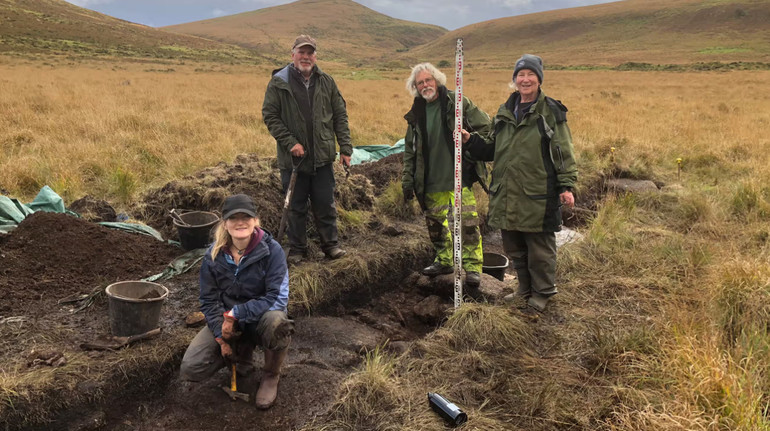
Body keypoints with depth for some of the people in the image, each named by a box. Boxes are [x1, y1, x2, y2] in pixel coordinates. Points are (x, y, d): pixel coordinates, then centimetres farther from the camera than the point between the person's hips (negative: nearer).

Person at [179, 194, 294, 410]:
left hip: (260, 318, -3)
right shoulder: (214, 254, -7)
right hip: (226, 320, 3)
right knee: (190, 369, -15)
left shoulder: (271, 250, -18)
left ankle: (271, 376, -7)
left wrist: (236, 313, -27)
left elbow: (278, 297, -23)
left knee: (276, 322, -39)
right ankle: (242, 351, 14)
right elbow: (209, 300, -3)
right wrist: (221, 336, -15)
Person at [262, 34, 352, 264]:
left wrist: (345, 148, 2)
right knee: (296, 207, 9)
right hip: (293, 158, -2)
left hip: (323, 157, 2)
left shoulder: (326, 82, 6)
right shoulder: (278, 83, -3)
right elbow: (269, 116, -4)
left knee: (326, 205, 10)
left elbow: (340, 116, 8)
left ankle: (330, 244, 25)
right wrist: (290, 142, -13)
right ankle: (297, 249, 22)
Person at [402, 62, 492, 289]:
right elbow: (410, 150, 14)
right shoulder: (416, 113, 10)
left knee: (467, 220, -8)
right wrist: (408, 181, 11)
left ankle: (473, 267, 2)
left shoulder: (457, 102, -4)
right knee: (435, 221, 13)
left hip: (460, 175, -5)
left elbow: (485, 126, -2)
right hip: (431, 180, 5)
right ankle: (444, 260, 31)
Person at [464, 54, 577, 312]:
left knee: (540, 248, 5)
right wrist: (470, 140, 4)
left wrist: (566, 186, -10)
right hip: (507, 195, 5)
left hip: (538, 196, -5)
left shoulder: (551, 112, -2)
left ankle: (542, 293, 24)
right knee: (514, 249, 15)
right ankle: (525, 289, 34)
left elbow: (564, 153, -3)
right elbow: (491, 150, 19)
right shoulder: (504, 112, 13)